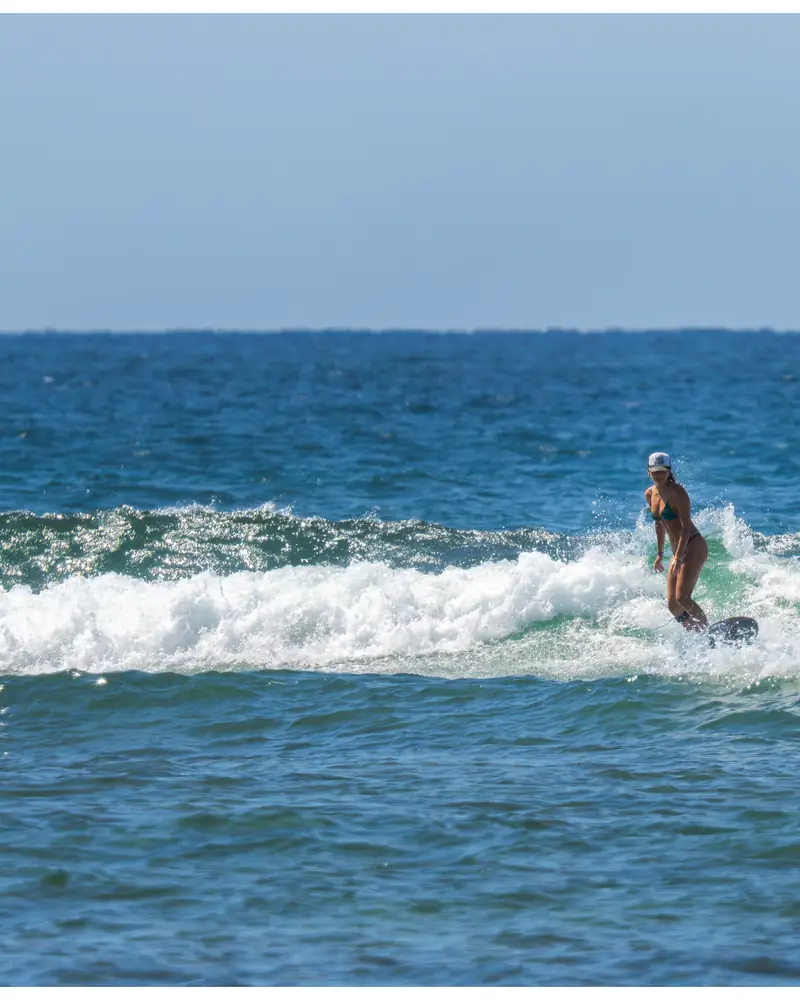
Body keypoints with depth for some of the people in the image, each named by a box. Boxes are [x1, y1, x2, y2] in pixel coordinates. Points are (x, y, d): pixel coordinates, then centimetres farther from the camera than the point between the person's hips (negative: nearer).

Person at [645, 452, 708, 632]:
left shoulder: (677, 492, -15)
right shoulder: (650, 494, 8)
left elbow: (686, 527, -21)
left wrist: (678, 557, -28)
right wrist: (660, 553, 21)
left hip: (694, 547, -8)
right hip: (678, 551, 8)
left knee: (682, 598, -22)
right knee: (672, 605, 1)